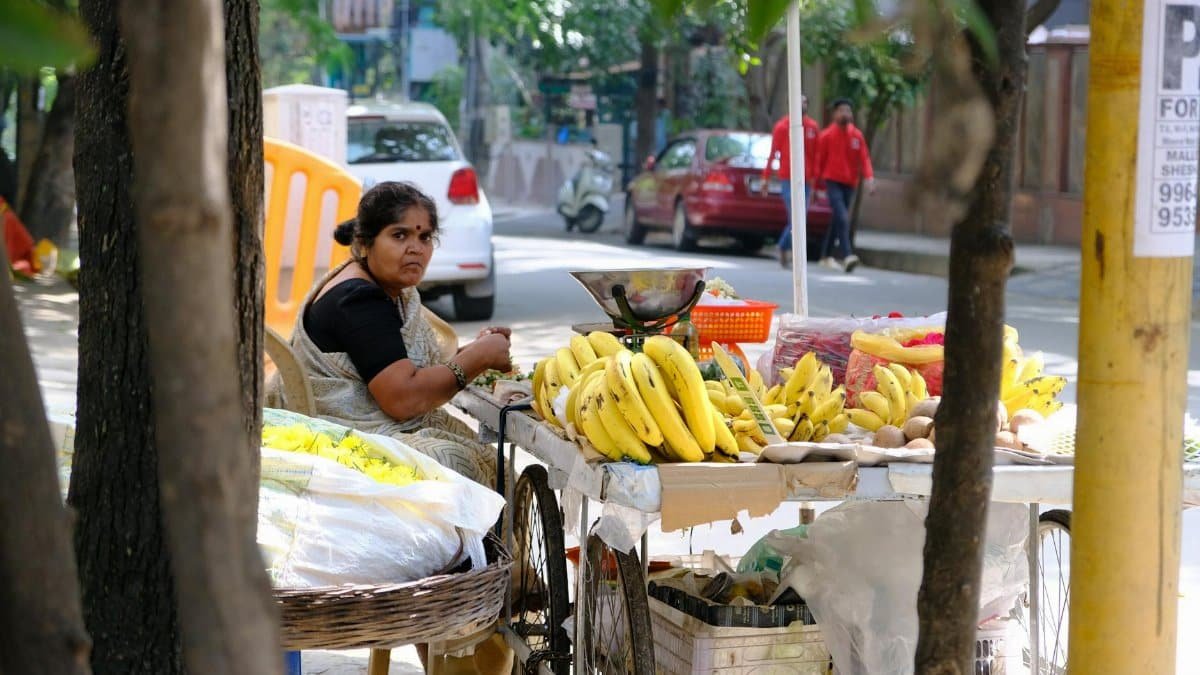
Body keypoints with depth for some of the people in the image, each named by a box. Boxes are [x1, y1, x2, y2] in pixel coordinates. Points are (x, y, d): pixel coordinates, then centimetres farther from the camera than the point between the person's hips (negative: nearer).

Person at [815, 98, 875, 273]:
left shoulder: (857, 135, 5)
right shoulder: (827, 135, -3)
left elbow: (864, 158, 1)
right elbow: (820, 160, 2)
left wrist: (869, 178, -13)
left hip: (849, 183, 4)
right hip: (832, 181, -4)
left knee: (837, 220, 11)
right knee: (842, 218, -19)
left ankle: (826, 256, 24)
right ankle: (846, 256, -29)